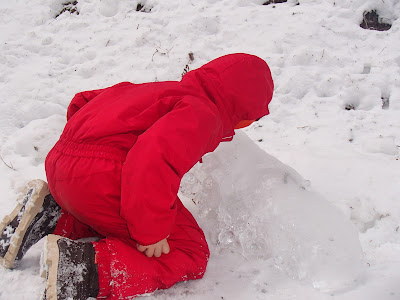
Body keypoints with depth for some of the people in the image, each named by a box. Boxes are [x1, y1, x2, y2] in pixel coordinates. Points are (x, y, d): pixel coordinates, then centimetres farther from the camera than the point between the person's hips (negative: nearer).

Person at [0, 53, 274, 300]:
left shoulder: (164, 89, 25)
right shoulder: (203, 114, -5)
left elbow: (83, 100, 30)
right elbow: (156, 155, -27)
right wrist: (151, 232, -20)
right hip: (103, 180, -10)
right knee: (189, 254, -2)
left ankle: (52, 216, 11)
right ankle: (86, 265, -20)